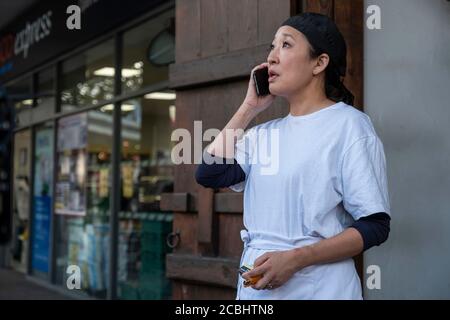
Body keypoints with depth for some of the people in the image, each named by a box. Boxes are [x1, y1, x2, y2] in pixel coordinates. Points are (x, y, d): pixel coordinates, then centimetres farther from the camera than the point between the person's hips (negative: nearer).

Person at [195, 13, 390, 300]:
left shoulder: (349, 123, -7)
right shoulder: (265, 133, 11)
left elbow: (374, 226, -12)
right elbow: (209, 175, -1)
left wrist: (294, 259, -21)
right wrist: (250, 107, 4)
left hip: (317, 288, -6)